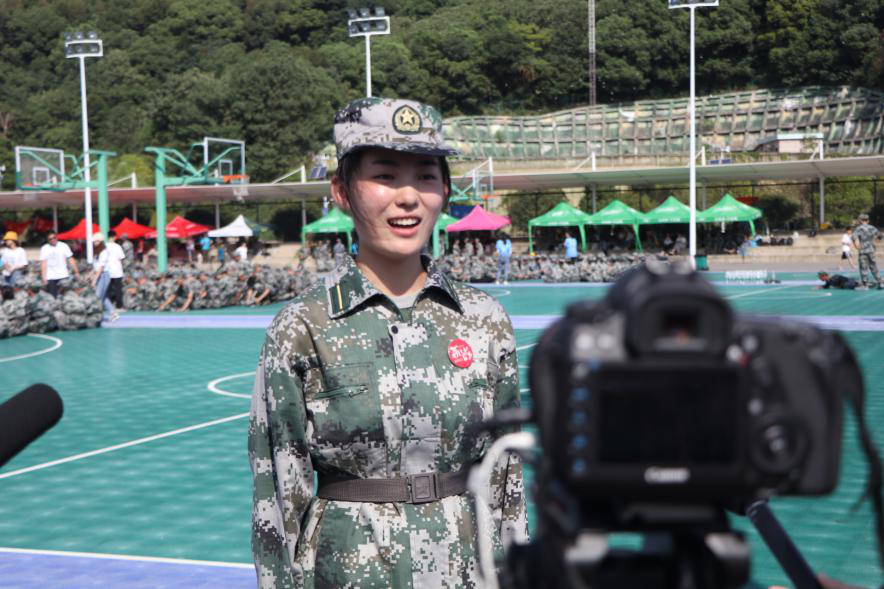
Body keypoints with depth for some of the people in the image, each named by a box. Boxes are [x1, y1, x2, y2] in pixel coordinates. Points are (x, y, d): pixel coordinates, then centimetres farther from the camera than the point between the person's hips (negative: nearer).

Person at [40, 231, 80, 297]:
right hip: (50, 277, 0)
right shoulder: (44, 249, 2)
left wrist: (76, 272, -1)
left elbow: (70, 259, 4)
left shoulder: (64, 246, 3)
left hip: (63, 276, 0)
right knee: (52, 297, -1)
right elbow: (43, 263, -2)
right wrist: (44, 277, -9)